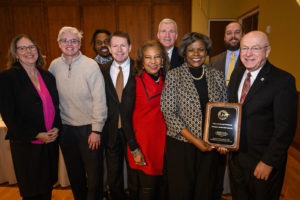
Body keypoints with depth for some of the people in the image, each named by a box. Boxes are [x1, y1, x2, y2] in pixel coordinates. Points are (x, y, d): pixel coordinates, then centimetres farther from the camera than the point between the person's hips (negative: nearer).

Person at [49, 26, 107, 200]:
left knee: (94, 174, 7)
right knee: (74, 173, 20)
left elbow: (99, 100, -13)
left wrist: (96, 130, -13)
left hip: (88, 127, -4)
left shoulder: (91, 65, -12)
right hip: (65, 128, 4)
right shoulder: (54, 65, 1)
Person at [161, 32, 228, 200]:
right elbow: (168, 112, -10)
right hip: (180, 143, -2)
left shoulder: (217, 76, 5)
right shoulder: (174, 75, -5)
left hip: (209, 145, 3)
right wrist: (193, 139, -14)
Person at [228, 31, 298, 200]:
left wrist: (269, 162, -16)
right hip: (236, 155, 6)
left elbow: (285, 128, -17)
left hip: (263, 161, -5)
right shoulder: (236, 74, 3)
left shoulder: (283, 80, -16)